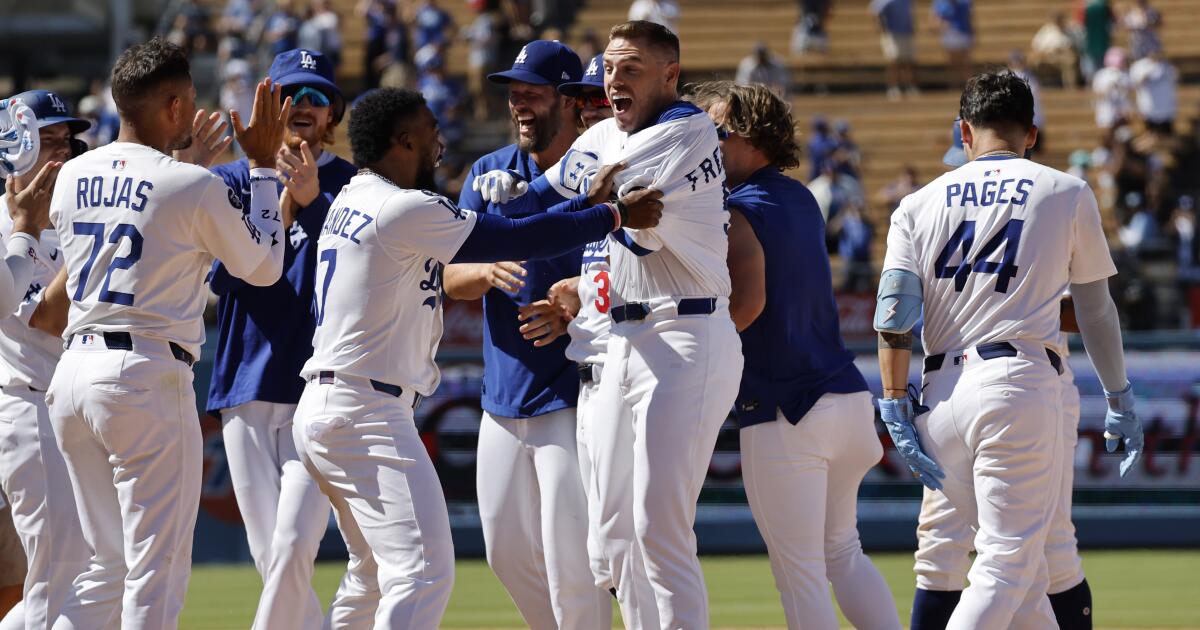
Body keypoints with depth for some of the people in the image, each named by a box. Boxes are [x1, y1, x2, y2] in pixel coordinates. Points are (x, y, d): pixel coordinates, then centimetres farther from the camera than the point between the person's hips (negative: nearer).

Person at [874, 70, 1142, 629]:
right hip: (1021, 384, -4)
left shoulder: (920, 204, 13)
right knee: (1007, 563, -6)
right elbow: (1096, 311, 14)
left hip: (941, 394, 4)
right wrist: (1119, 400, 23)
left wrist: (897, 411, -1)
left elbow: (893, 315, 1)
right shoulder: (1068, 195, 10)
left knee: (1014, 554, 17)